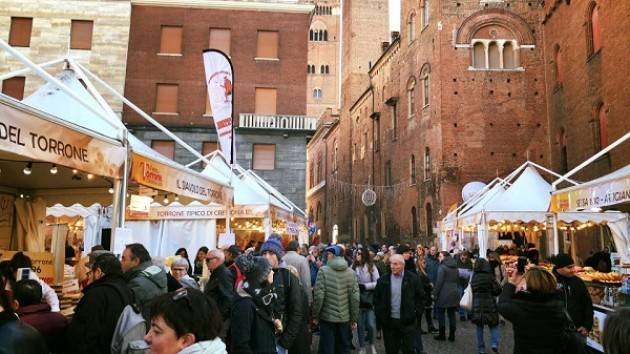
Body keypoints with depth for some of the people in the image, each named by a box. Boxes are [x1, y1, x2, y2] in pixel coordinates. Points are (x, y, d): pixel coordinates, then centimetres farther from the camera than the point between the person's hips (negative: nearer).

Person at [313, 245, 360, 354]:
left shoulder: (323, 270, -11)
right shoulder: (351, 272, -2)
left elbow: (319, 296, -14)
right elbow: (355, 297, -5)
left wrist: (315, 315, -2)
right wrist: (354, 318, 5)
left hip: (327, 317, -3)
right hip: (345, 318, 3)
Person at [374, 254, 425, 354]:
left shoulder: (413, 278, -5)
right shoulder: (383, 280, -1)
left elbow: (420, 297, 5)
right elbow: (376, 299, 6)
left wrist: (417, 312, -1)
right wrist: (380, 315, 1)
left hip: (407, 321, -1)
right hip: (389, 321, 2)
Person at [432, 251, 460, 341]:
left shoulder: (442, 267, -12)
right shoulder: (455, 268, 10)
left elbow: (439, 282, -15)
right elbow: (458, 281, 17)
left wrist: (435, 293, -8)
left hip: (444, 294, -6)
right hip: (454, 293, 6)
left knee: (441, 314, 4)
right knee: (452, 314, 10)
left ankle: (442, 334, 7)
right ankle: (452, 335, 13)